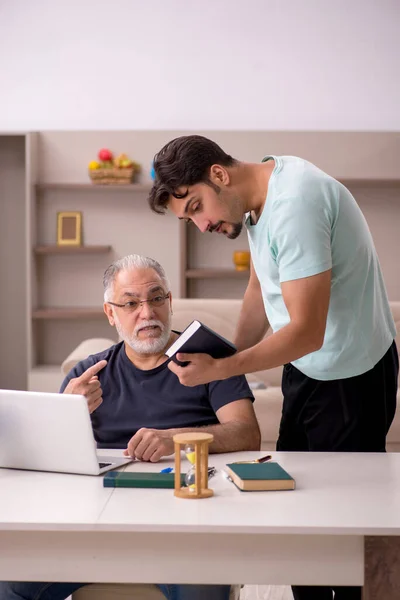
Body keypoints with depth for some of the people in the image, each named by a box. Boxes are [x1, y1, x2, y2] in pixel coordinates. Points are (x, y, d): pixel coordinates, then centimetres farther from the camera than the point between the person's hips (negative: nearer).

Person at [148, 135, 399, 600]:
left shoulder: (294, 204, -28)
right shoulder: (258, 197, 2)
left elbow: (306, 332, -29)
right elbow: (259, 291, 14)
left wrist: (218, 370, -26)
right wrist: (232, 369, 8)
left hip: (351, 374, -9)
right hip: (304, 367, 9)